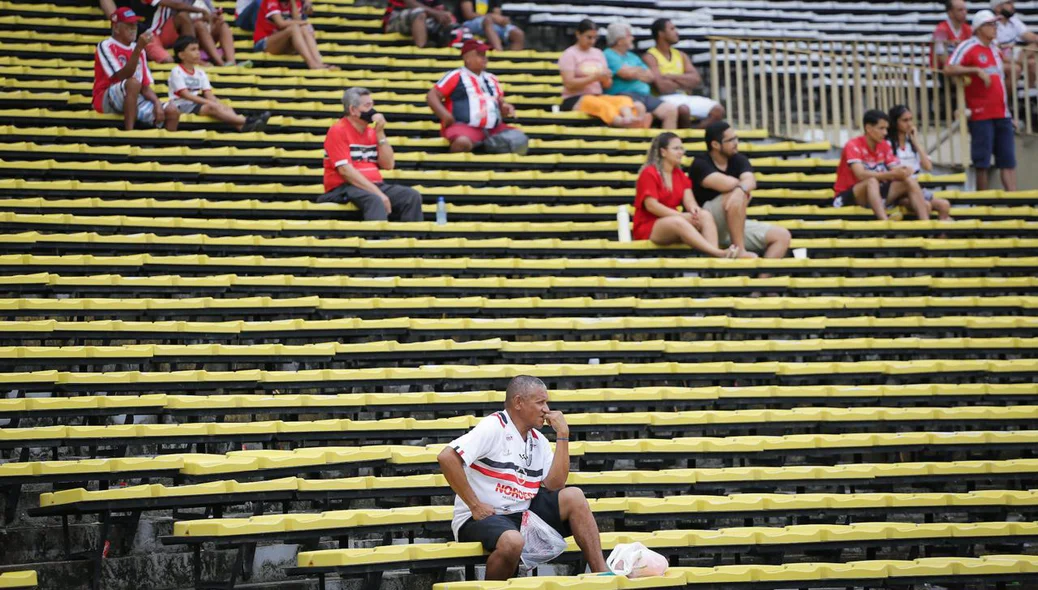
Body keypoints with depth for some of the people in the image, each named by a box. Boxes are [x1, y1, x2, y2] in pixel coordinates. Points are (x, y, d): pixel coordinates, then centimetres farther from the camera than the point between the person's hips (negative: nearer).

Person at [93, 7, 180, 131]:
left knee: (172, 112, -10)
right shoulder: (106, 46, -7)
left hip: (135, 101, 7)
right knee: (133, 83, -36)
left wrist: (157, 103, -5)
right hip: (106, 101, -7)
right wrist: (138, 48, -26)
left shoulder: (138, 49, 14)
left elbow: (145, 86, 14)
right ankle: (128, 133, -33)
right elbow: (122, 77, -21)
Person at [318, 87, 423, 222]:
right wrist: (378, 193, -21)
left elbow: (388, 165, 11)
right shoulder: (338, 131, -6)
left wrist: (380, 133, 1)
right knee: (375, 200, -37)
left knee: (412, 196, -15)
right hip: (344, 188, -7)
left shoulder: (371, 132, 14)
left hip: (374, 185, 7)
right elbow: (345, 170, -15)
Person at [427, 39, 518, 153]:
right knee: (463, 142, -39)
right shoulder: (455, 76, 6)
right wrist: (445, 115, -15)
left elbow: (500, 102, 31)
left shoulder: (491, 79, 25)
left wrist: (505, 108, 5)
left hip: (494, 129, 6)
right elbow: (432, 96, 2)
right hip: (465, 126, -6)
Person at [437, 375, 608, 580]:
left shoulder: (538, 440, 12)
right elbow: (446, 457, -22)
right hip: (482, 518, -7)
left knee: (573, 496, -9)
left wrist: (562, 435, -3)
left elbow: (554, 485, 1)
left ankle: (602, 574, -9)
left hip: (523, 516, 7)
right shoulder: (494, 427, -11)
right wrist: (474, 505, -19)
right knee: (512, 541, -39)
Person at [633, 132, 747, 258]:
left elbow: (689, 200, 2)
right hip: (648, 227, -7)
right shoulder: (649, 173, -7)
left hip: (674, 224, 7)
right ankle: (719, 253, -54)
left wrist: (693, 208, -24)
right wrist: (682, 216, -22)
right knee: (678, 222, -38)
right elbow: (651, 206, -18)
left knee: (705, 215, -20)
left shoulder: (680, 175, 16)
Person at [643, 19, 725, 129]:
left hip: (683, 97, 7)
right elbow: (662, 86, -15)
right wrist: (686, 84, 1)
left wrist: (672, 77, -8)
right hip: (664, 99, -7)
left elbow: (696, 80, 5)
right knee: (683, 109, -40)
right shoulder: (650, 57, -2)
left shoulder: (681, 55, 19)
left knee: (718, 110, -13)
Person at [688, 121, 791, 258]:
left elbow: (751, 181, -15)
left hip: (735, 226, 7)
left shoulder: (738, 160, 7)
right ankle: (740, 251, -30)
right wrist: (741, 187, -6)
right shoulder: (700, 164, -11)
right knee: (736, 195, -31)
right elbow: (727, 183, -28)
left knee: (783, 236, -6)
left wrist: (742, 189, -39)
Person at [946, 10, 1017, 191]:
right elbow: (949, 69, -19)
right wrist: (977, 70, -24)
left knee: (1008, 162, 4)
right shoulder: (968, 47, -7)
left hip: (1002, 113, 7)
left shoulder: (994, 48, 17)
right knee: (982, 162, -3)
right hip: (981, 114, -7)